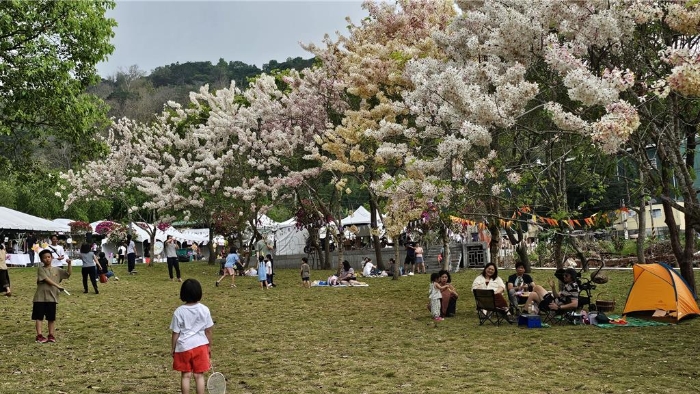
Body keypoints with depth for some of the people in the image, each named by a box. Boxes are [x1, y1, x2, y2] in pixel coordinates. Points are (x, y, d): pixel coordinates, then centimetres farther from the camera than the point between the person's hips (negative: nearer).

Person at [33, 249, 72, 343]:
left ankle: (51, 335, 16)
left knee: (51, 317, 8)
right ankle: (39, 335, 3)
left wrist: (69, 264, -12)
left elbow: (68, 273, 4)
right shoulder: (41, 269, -3)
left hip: (52, 297, 3)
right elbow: (46, 279, -14)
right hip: (40, 297, -3)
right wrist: (57, 285, -18)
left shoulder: (57, 270, 9)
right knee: (39, 317, 0)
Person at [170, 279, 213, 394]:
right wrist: (209, 346, 11)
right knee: (199, 375, 9)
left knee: (186, 375, 11)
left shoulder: (179, 312, -11)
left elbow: (175, 333, -7)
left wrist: (172, 349, 6)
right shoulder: (204, 310, -7)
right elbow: (208, 331, -1)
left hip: (184, 346, -1)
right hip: (200, 345, 1)